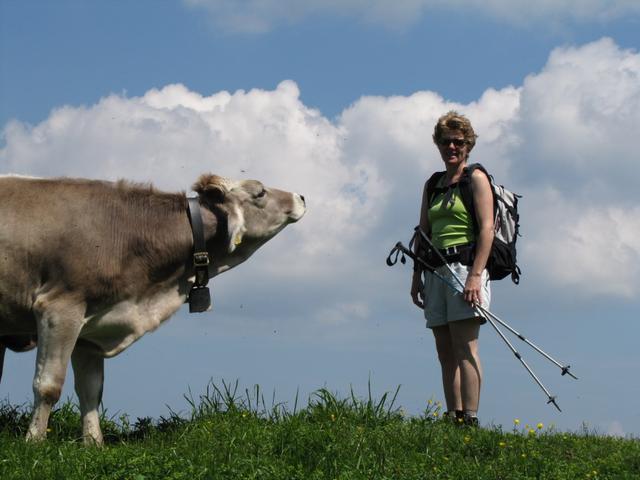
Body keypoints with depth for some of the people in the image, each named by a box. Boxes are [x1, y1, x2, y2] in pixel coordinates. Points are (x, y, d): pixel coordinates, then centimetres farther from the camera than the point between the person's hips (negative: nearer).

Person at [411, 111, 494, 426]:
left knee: (464, 348, -14)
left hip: (464, 265, -7)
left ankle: (469, 420, -17)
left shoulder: (476, 178, 0)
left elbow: (487, 228, -10)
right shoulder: (432, 185, 20)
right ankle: (453, 418, 4)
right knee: (445, 353, 3)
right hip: (436, 271, 7)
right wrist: (417, 276, 13)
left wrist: (475, 275, -19)